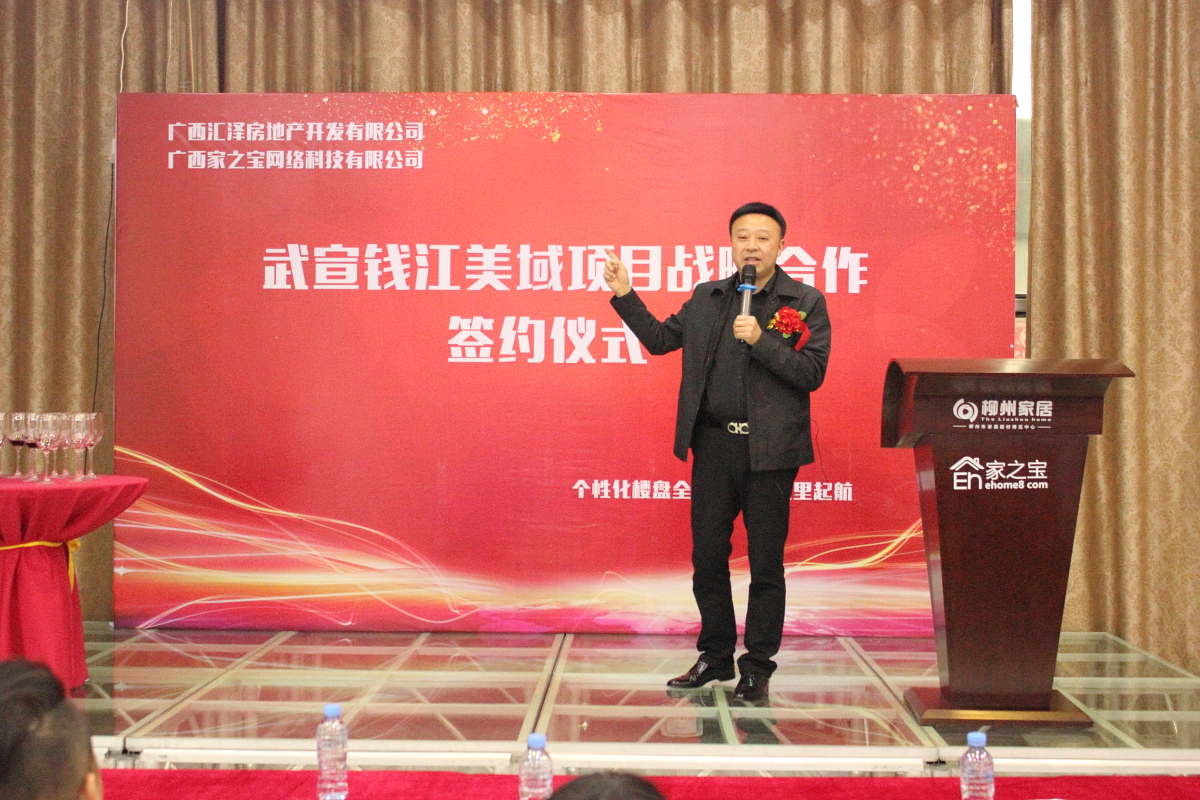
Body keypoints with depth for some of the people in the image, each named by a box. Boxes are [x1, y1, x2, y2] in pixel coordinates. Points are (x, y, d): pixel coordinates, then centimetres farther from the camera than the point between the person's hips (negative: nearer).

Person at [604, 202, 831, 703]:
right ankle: (715, 656, 23)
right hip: (713, 443, 4)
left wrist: (760, 339, -17)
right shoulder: (706, 299, 11)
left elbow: (811, 373, -9)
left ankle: (757, 666, 15)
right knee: (707, 556, 8)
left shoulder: (806, 303, -1)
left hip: (769, 450, -3)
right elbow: (659, 339, 18)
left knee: (766, 562, 3)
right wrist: (624, 296, 8)